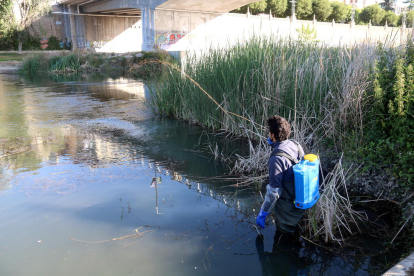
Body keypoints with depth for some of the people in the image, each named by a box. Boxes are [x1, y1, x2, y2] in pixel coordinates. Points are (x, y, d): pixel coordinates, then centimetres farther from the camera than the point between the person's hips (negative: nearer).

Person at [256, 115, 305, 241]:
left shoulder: (277, 158, -33)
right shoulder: (295, 145, -7)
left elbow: (274, 190, -28)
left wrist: (262, 213, -18)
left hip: (287, 206, -8)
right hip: (301, 201, 9)